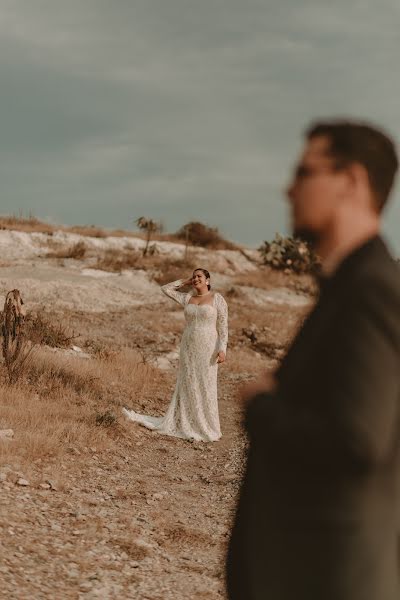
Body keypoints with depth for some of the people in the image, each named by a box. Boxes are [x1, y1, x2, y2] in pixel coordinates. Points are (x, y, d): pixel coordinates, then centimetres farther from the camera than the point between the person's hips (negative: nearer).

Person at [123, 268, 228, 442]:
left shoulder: (217, 299, -3)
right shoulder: (187, 298, 11)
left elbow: (223, 326, -6)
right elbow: (165, 288, 16)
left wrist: (222, 349, -15)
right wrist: (185, 282, 13)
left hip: (207, 349, -5)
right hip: (188, 348, 5)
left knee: (206, 387, -2)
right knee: (187, 386, 6)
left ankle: (207, 428, 7)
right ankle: (186, 425, 11)